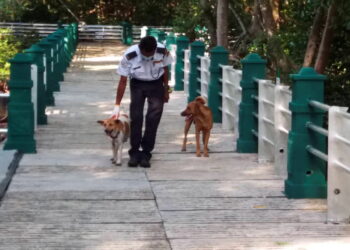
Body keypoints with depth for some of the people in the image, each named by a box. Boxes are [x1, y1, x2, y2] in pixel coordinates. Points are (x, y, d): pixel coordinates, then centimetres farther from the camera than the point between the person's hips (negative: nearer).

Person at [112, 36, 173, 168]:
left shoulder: (162, 51, -23)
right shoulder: (129, 56, -26)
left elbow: (165, 70, -2)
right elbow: (123, 81, -18)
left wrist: (166, 90, 5)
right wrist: (117, 105, -17)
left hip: (156, 84, 1)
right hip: (137, 84, -1)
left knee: (154, 117, -11)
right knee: (135, 117, -11)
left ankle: (146, 153, -3)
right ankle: (134, 152, 0)